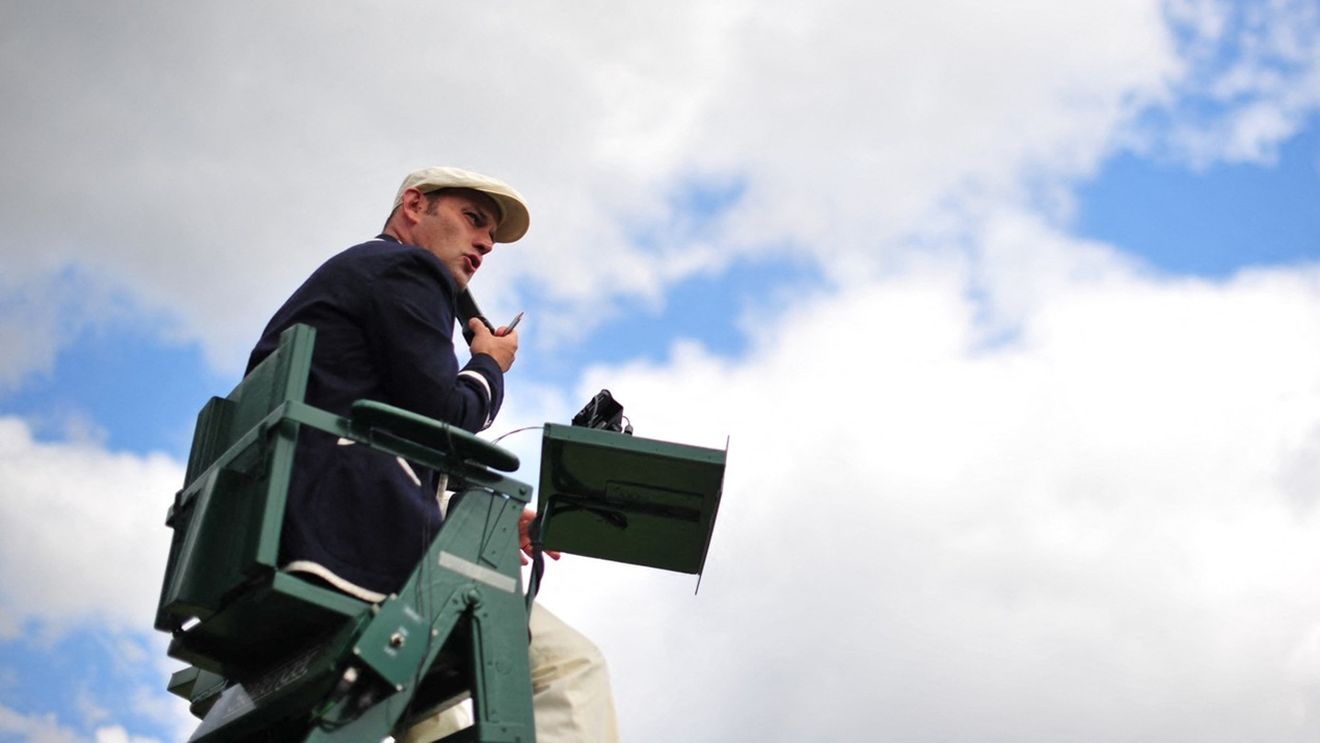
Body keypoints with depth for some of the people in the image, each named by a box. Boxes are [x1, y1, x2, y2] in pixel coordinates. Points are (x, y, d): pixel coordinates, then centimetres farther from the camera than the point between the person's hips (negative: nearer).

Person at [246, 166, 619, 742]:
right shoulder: (408, 268, 4)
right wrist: (489, 365, 12)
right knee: (570, 665, -8)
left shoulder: (342, 275, 32)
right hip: (360, 530, -10)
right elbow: (443, 423, -8)